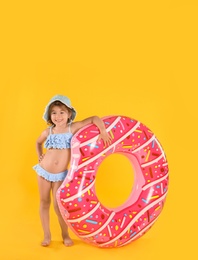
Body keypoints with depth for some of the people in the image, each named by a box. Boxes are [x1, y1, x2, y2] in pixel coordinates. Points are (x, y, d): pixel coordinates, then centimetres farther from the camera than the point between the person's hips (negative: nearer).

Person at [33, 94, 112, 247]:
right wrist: (40, 156, 7)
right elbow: (38, 143, 20)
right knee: (44, 202, 10)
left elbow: (94, 118, -17)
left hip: (60, 175, -2)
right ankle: (47, 235, 23)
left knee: (58, 205, 0)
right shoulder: (48, 132, -3)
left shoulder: (73, 128, -11)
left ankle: (65, 234, 22)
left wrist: (103, 131, -30)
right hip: (44, 171, 3)